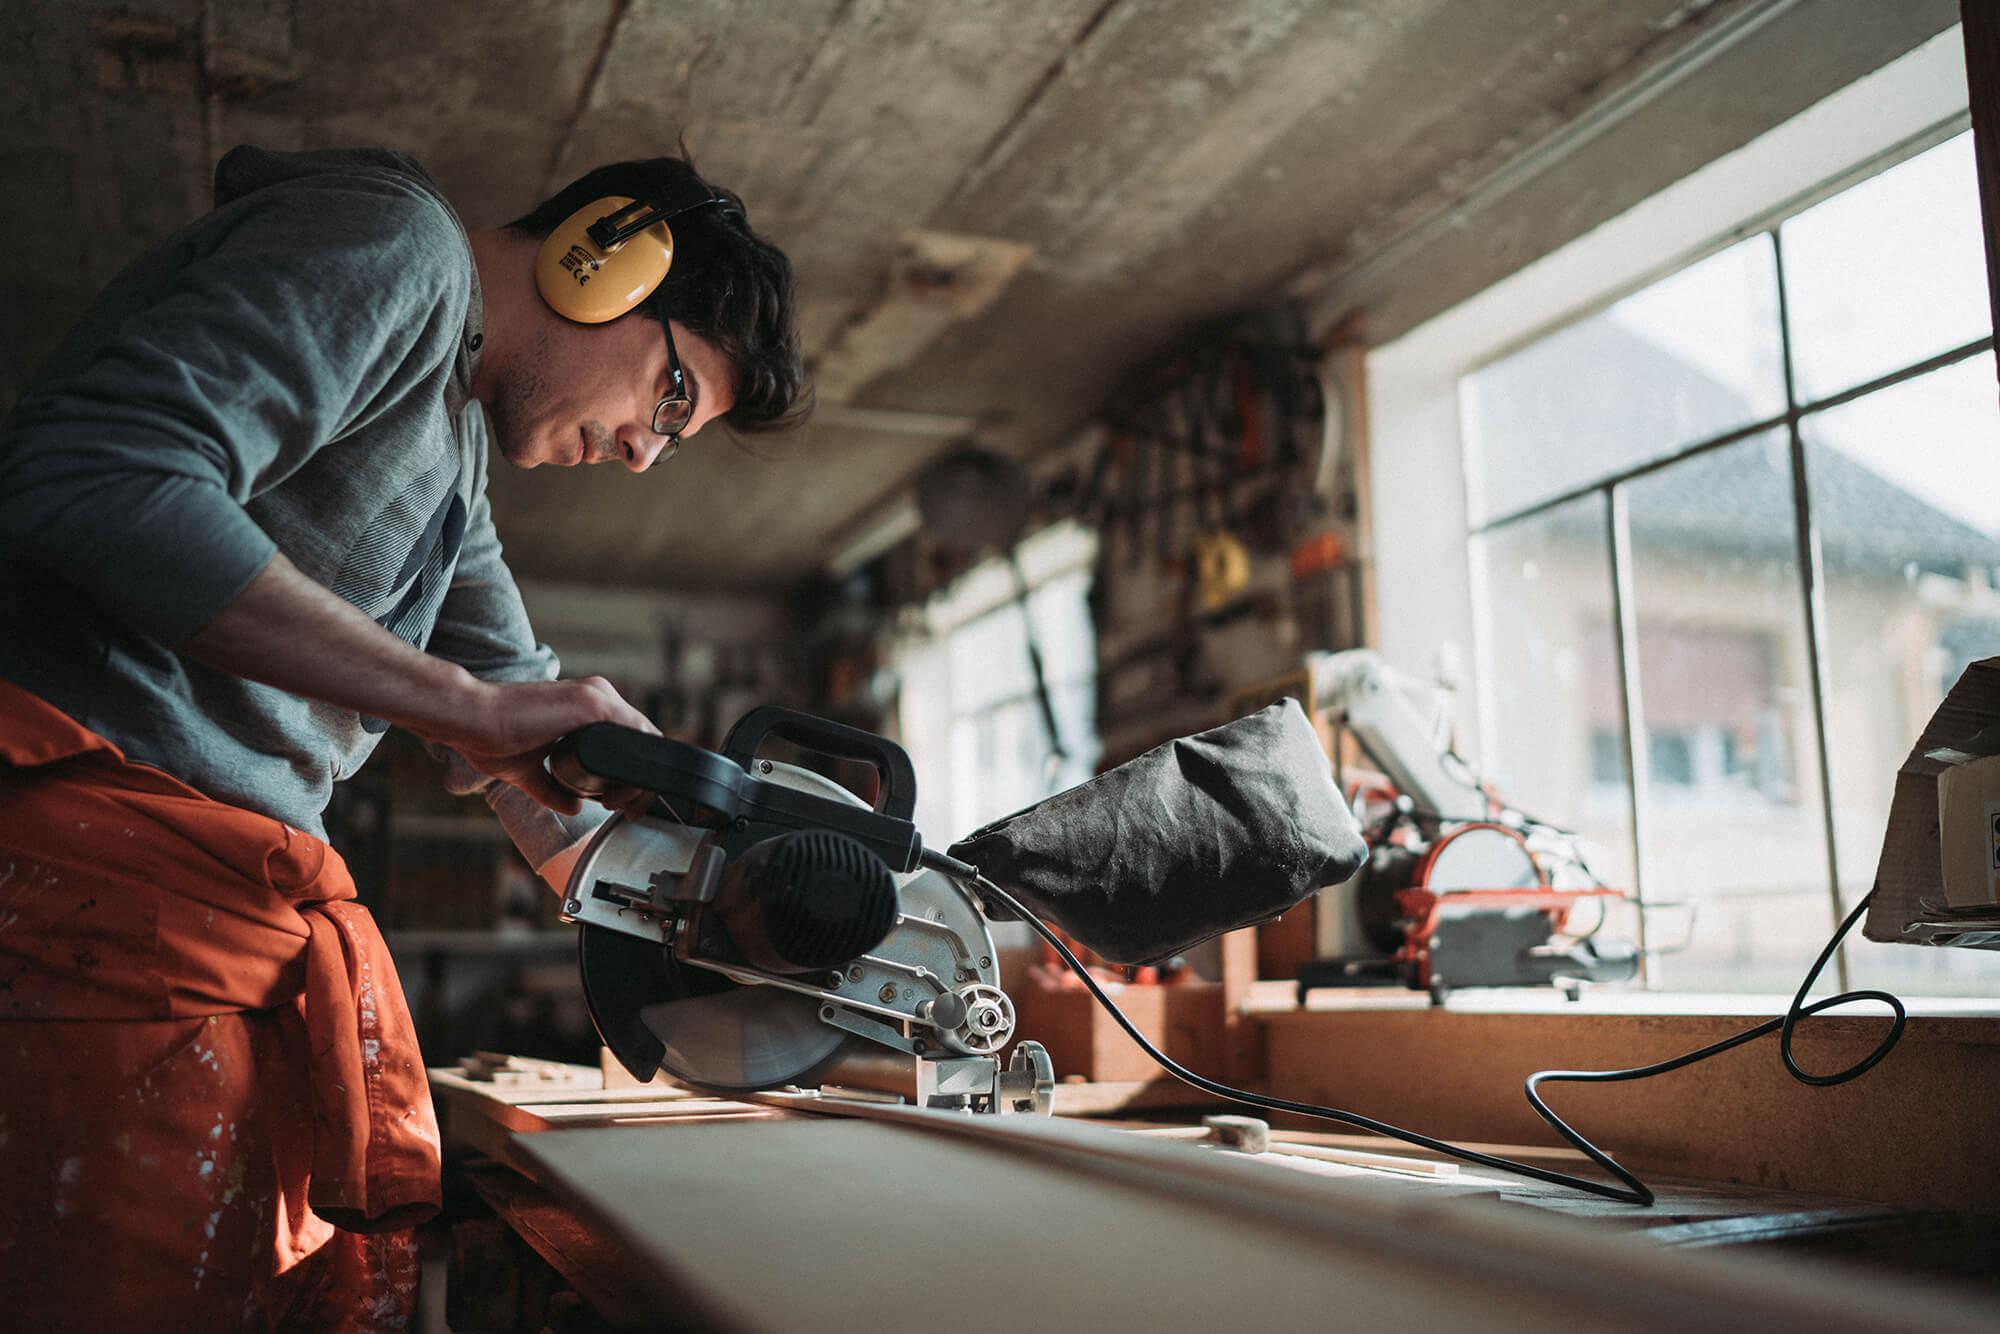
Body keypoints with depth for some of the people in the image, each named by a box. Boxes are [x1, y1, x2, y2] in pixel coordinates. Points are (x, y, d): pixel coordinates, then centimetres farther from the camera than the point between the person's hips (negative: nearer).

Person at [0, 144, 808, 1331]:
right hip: (96, 832, -10)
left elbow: (522, 711, 29)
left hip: (273, 868, 10)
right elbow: (101, 482, -22)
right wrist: (466, 704, -21)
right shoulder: (392, 242, -7)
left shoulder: (456, 444, 24)